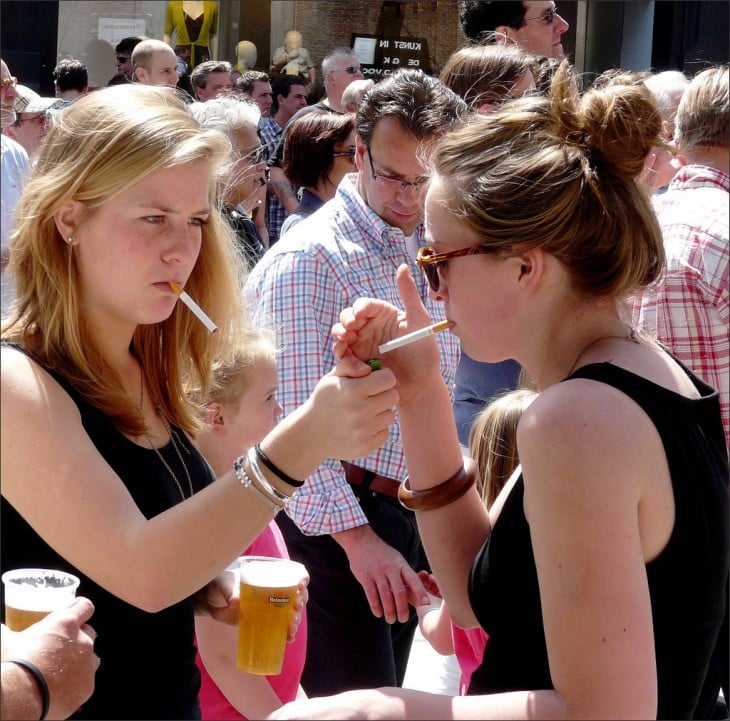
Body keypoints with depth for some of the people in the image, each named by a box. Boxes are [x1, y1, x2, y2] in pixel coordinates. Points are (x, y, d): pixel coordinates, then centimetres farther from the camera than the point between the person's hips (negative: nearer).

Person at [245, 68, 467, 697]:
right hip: (339, 510, -7)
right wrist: (354, 534, -28)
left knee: (393, 685, 16)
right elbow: (290, 415, -22)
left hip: (416, 510, 7)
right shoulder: (311, 257, -15)